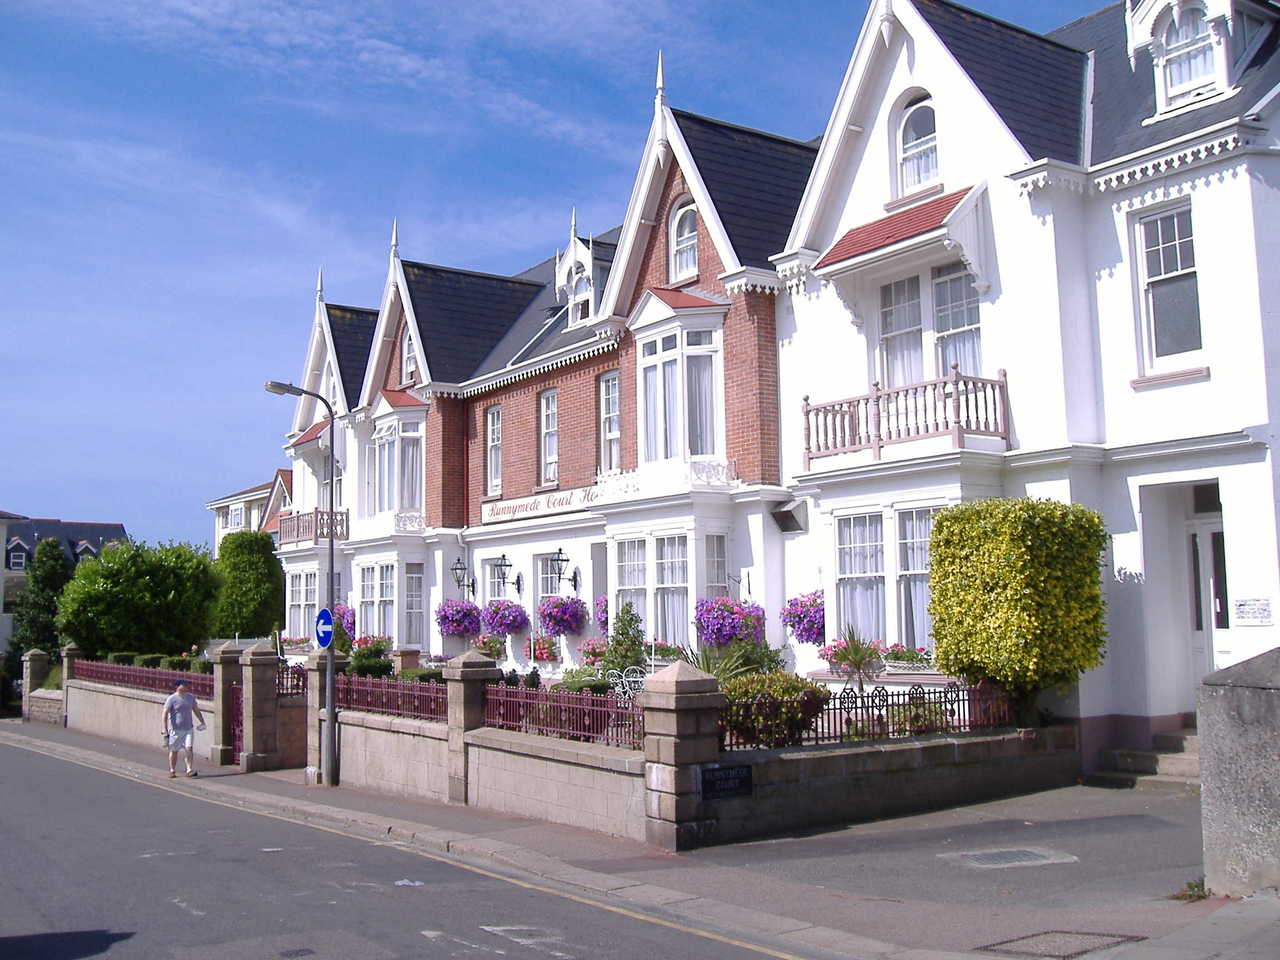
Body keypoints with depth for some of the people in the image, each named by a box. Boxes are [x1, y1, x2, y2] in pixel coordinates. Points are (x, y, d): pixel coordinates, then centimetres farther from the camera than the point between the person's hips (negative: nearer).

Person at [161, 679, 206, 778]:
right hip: (175, 729, -3)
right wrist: (165, 728, -17)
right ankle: (172, 771, 21)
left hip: (188, 729, 3)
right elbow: (165, 713, -11)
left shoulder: (190, 697, 9)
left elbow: (196, 710, 19)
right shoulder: (171, 699, -8)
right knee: (174, 751, 7)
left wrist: (202, 722, 12)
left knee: (189, 748, -10)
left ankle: (190, 770, -7)